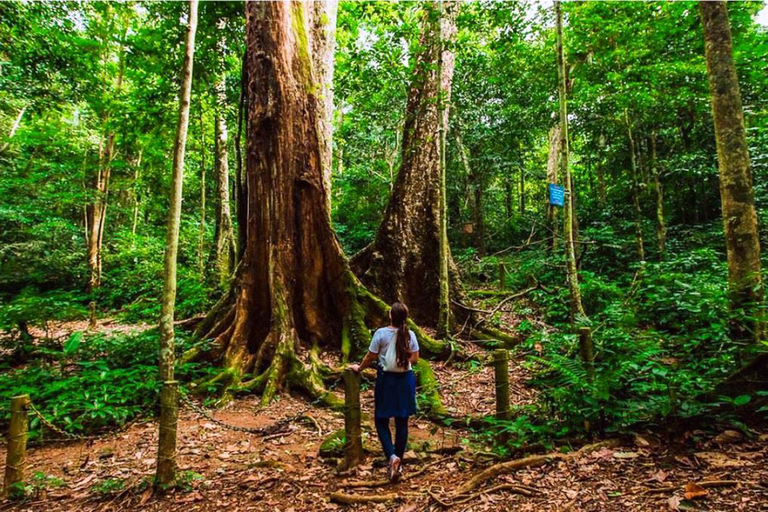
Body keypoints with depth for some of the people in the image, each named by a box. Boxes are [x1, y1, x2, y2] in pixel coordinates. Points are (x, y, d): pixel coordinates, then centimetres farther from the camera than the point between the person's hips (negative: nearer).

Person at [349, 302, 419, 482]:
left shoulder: (381, 333, -13)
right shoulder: (410, 334, -3)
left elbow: (371, 357, -6)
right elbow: (415, 359, 4)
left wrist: (359, 368, 11)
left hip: (387, 379, -3)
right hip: (405, 379, 3)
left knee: (381, 420, 9)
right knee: (402, 421, 11)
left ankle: (392, 456, -9)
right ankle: (398, 459, 19)